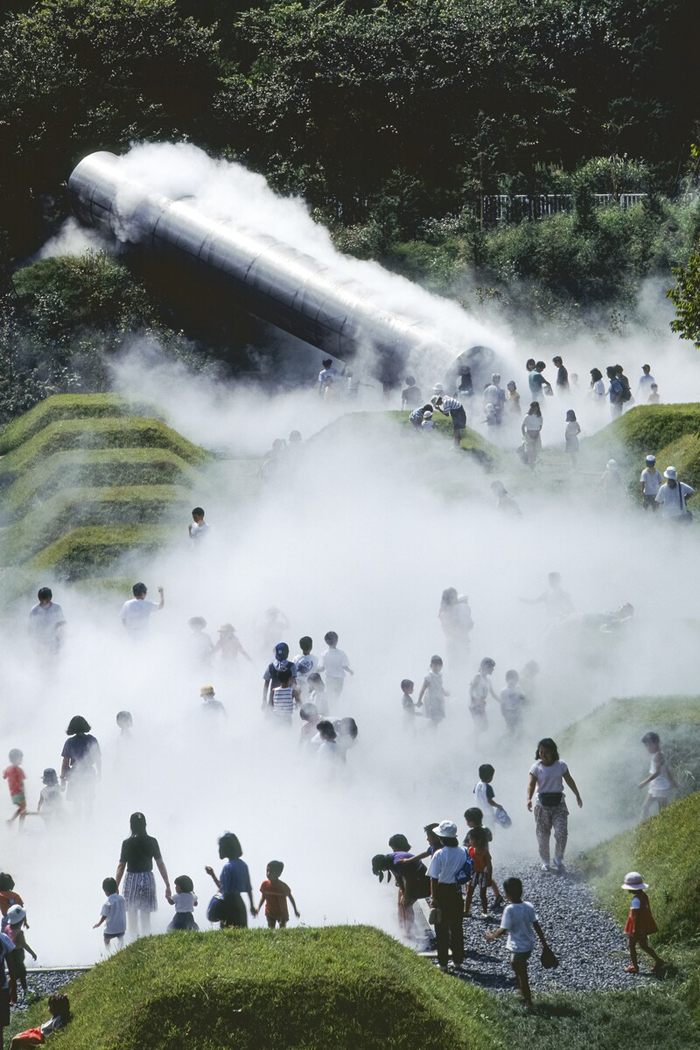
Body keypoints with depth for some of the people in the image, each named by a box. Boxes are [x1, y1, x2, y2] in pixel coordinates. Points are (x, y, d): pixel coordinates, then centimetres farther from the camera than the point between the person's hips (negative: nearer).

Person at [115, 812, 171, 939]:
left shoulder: (127, 843, -11)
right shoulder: (152, 842, -4)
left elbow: (121, 866, -9)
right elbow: (160, 864, -3)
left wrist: (116, 887, -3)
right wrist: (167, 885, 3)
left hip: (132, 879, -2)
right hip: (147, 879, 2)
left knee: (132, 918, 11)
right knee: (146, 917, 13)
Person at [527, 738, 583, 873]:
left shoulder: (561, 765, 0)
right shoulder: (536, 767, -7)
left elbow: (569, 781, 13)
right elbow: (531, 784, -18)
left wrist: (577, 796, 22)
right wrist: (529, 798, -36)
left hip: (559, 803, 1)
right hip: (542, 805, -1)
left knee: (561, 833, -10)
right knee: (543, 836, 3)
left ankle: (558, 860, 9)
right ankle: (545, 862, 20)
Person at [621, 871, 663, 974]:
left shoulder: (636, 900, -23)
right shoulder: (644, 896, 4)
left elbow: (635, 915, -24)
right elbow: (648, 911, 13)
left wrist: (635, 930, -21)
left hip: (637, 926, -9)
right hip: (644, 926, 9)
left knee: (631, 945, 8)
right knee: (643, 945, 20)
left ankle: (634, 966, 16)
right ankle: (658, 961, 16)